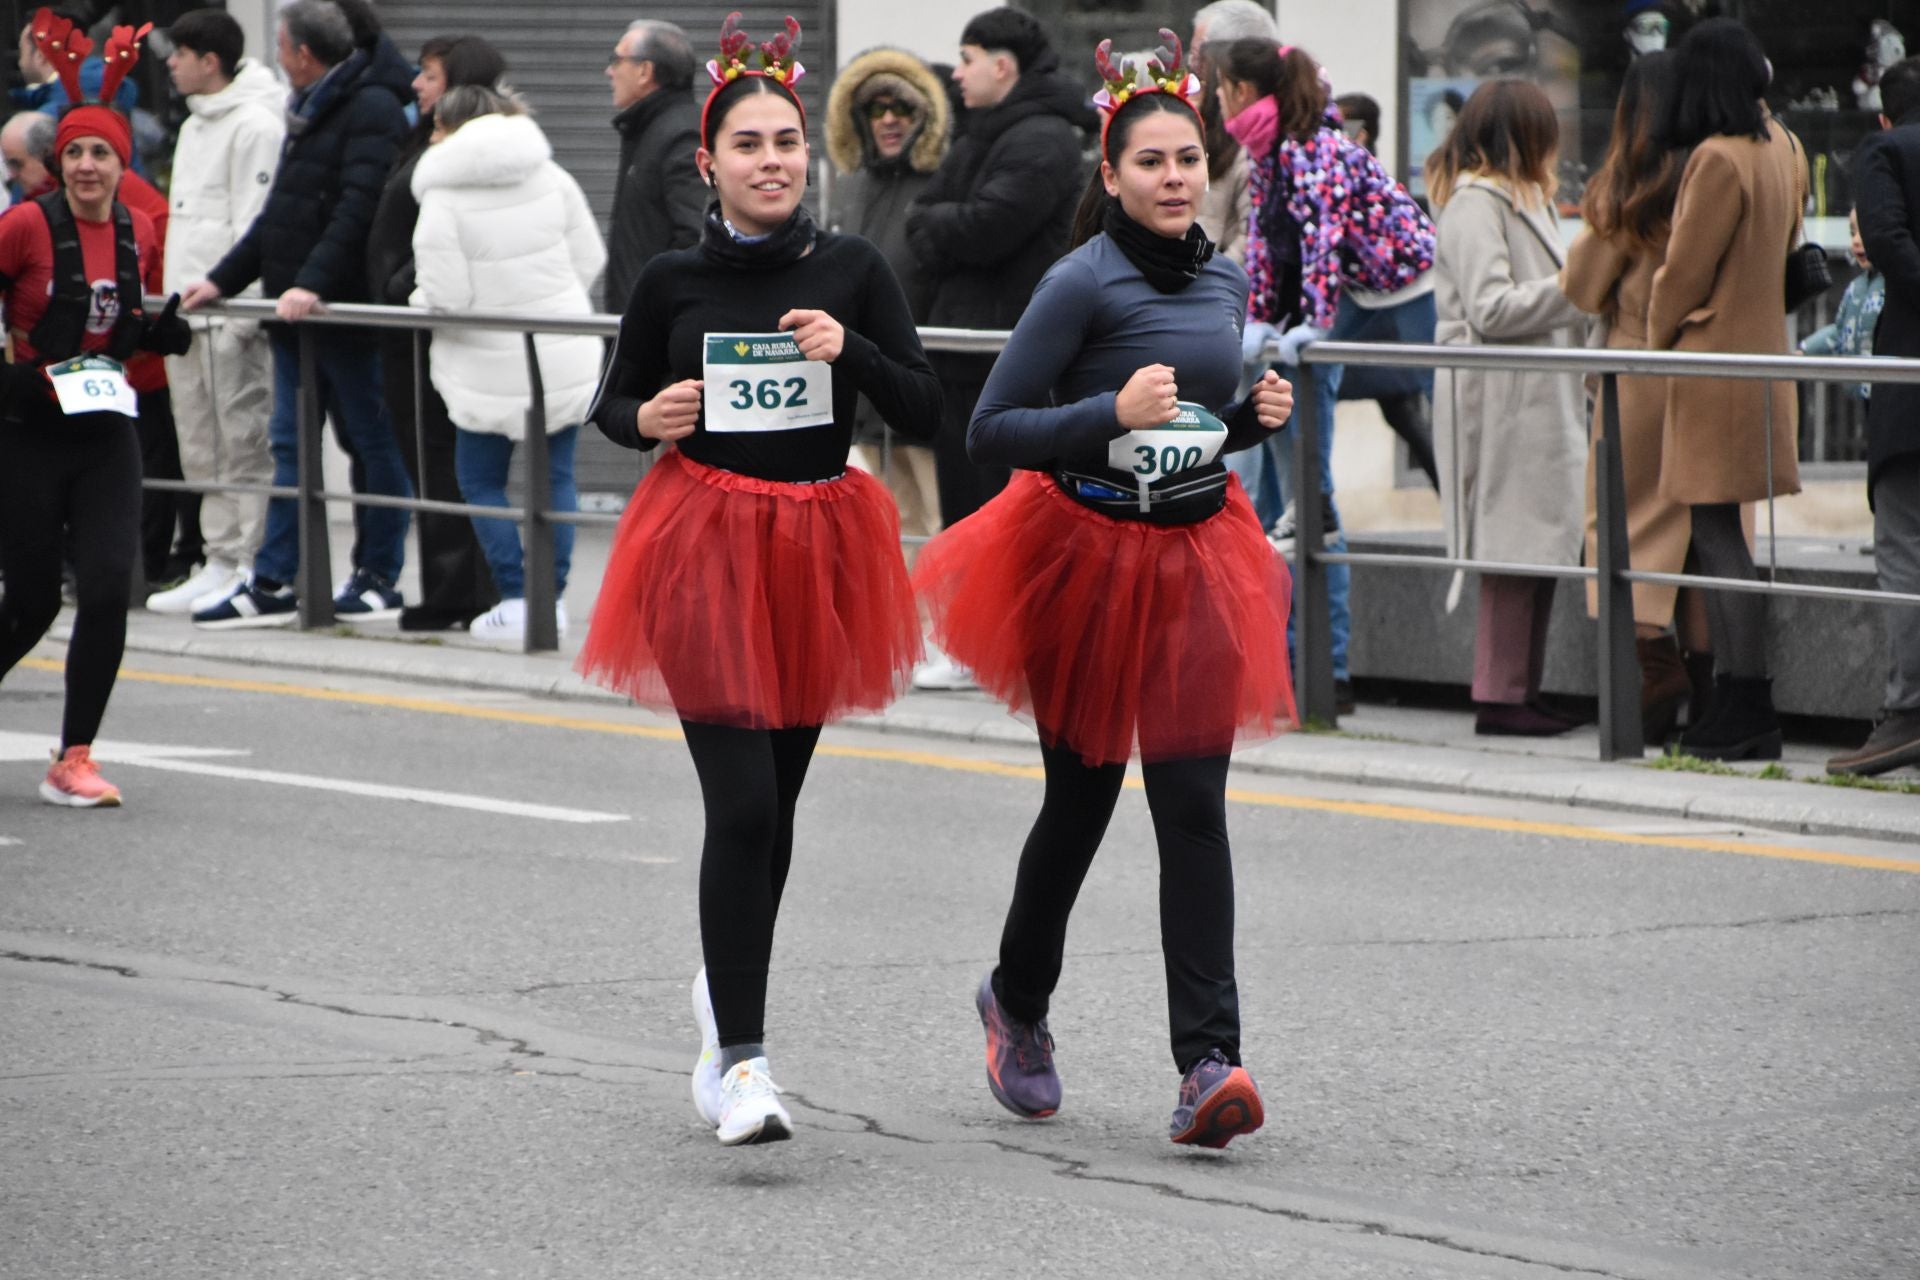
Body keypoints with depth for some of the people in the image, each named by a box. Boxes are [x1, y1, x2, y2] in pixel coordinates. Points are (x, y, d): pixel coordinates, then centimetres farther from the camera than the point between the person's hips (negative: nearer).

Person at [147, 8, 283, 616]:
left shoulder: (255, 126, -11)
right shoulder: (195, 125, 20)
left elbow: (256, 224, -16)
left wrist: (237, 311, -20)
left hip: (230, 314, -10)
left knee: (244, 441, -6)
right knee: (201, 451, 10)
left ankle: (251, 569, -5)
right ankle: (222, 560, 15)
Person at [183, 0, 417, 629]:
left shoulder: (372, 110, -12)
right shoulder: (310, 112, 18)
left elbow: (357, 210, -23)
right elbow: (280, 214, 22)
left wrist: (313, 284, -30)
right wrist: (223, 279, 17)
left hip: (346, 311, -9)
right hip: (295, 314, 10)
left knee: (372, 443, 1)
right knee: (290, 444, 8)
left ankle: (379, 578, 7)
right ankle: (273, 583, 9)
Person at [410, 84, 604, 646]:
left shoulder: (444, 197, -13)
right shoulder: (550, 176, 1)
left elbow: (446, 296, -16)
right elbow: (590, 259, 4)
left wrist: (420, 297, 7)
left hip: (493, 368, -4)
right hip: (566, 360, 4)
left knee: (481, 479, 10)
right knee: (555, 475, 12)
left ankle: (516, 600, 2)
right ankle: (553, 598, 11)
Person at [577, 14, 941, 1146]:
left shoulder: (852, 272, 0)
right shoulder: (673, 282, -1)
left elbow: (927, 413, -2)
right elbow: (614, 403, 13)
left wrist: (850, 350, -18)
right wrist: (647, 420, -9)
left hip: (817, 547, 2)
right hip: (704, 550, -2)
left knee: (776, 799, 13)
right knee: (742, 803, -13)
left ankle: (730, 984, 40)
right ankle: (741, 1059, -13)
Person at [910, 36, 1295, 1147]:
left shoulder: (1227, 282, 6)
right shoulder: (1085, 285, -13)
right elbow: (991, 430, -14)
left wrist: (1259, 417, 1)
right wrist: (1114, 413, -25)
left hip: (1195, 556, 4)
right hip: (1089, 551, -4)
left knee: (1194, 806, -6)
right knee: (1082, 799, 10)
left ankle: (1210, 1059, -10)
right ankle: (1019, 1001, 36)